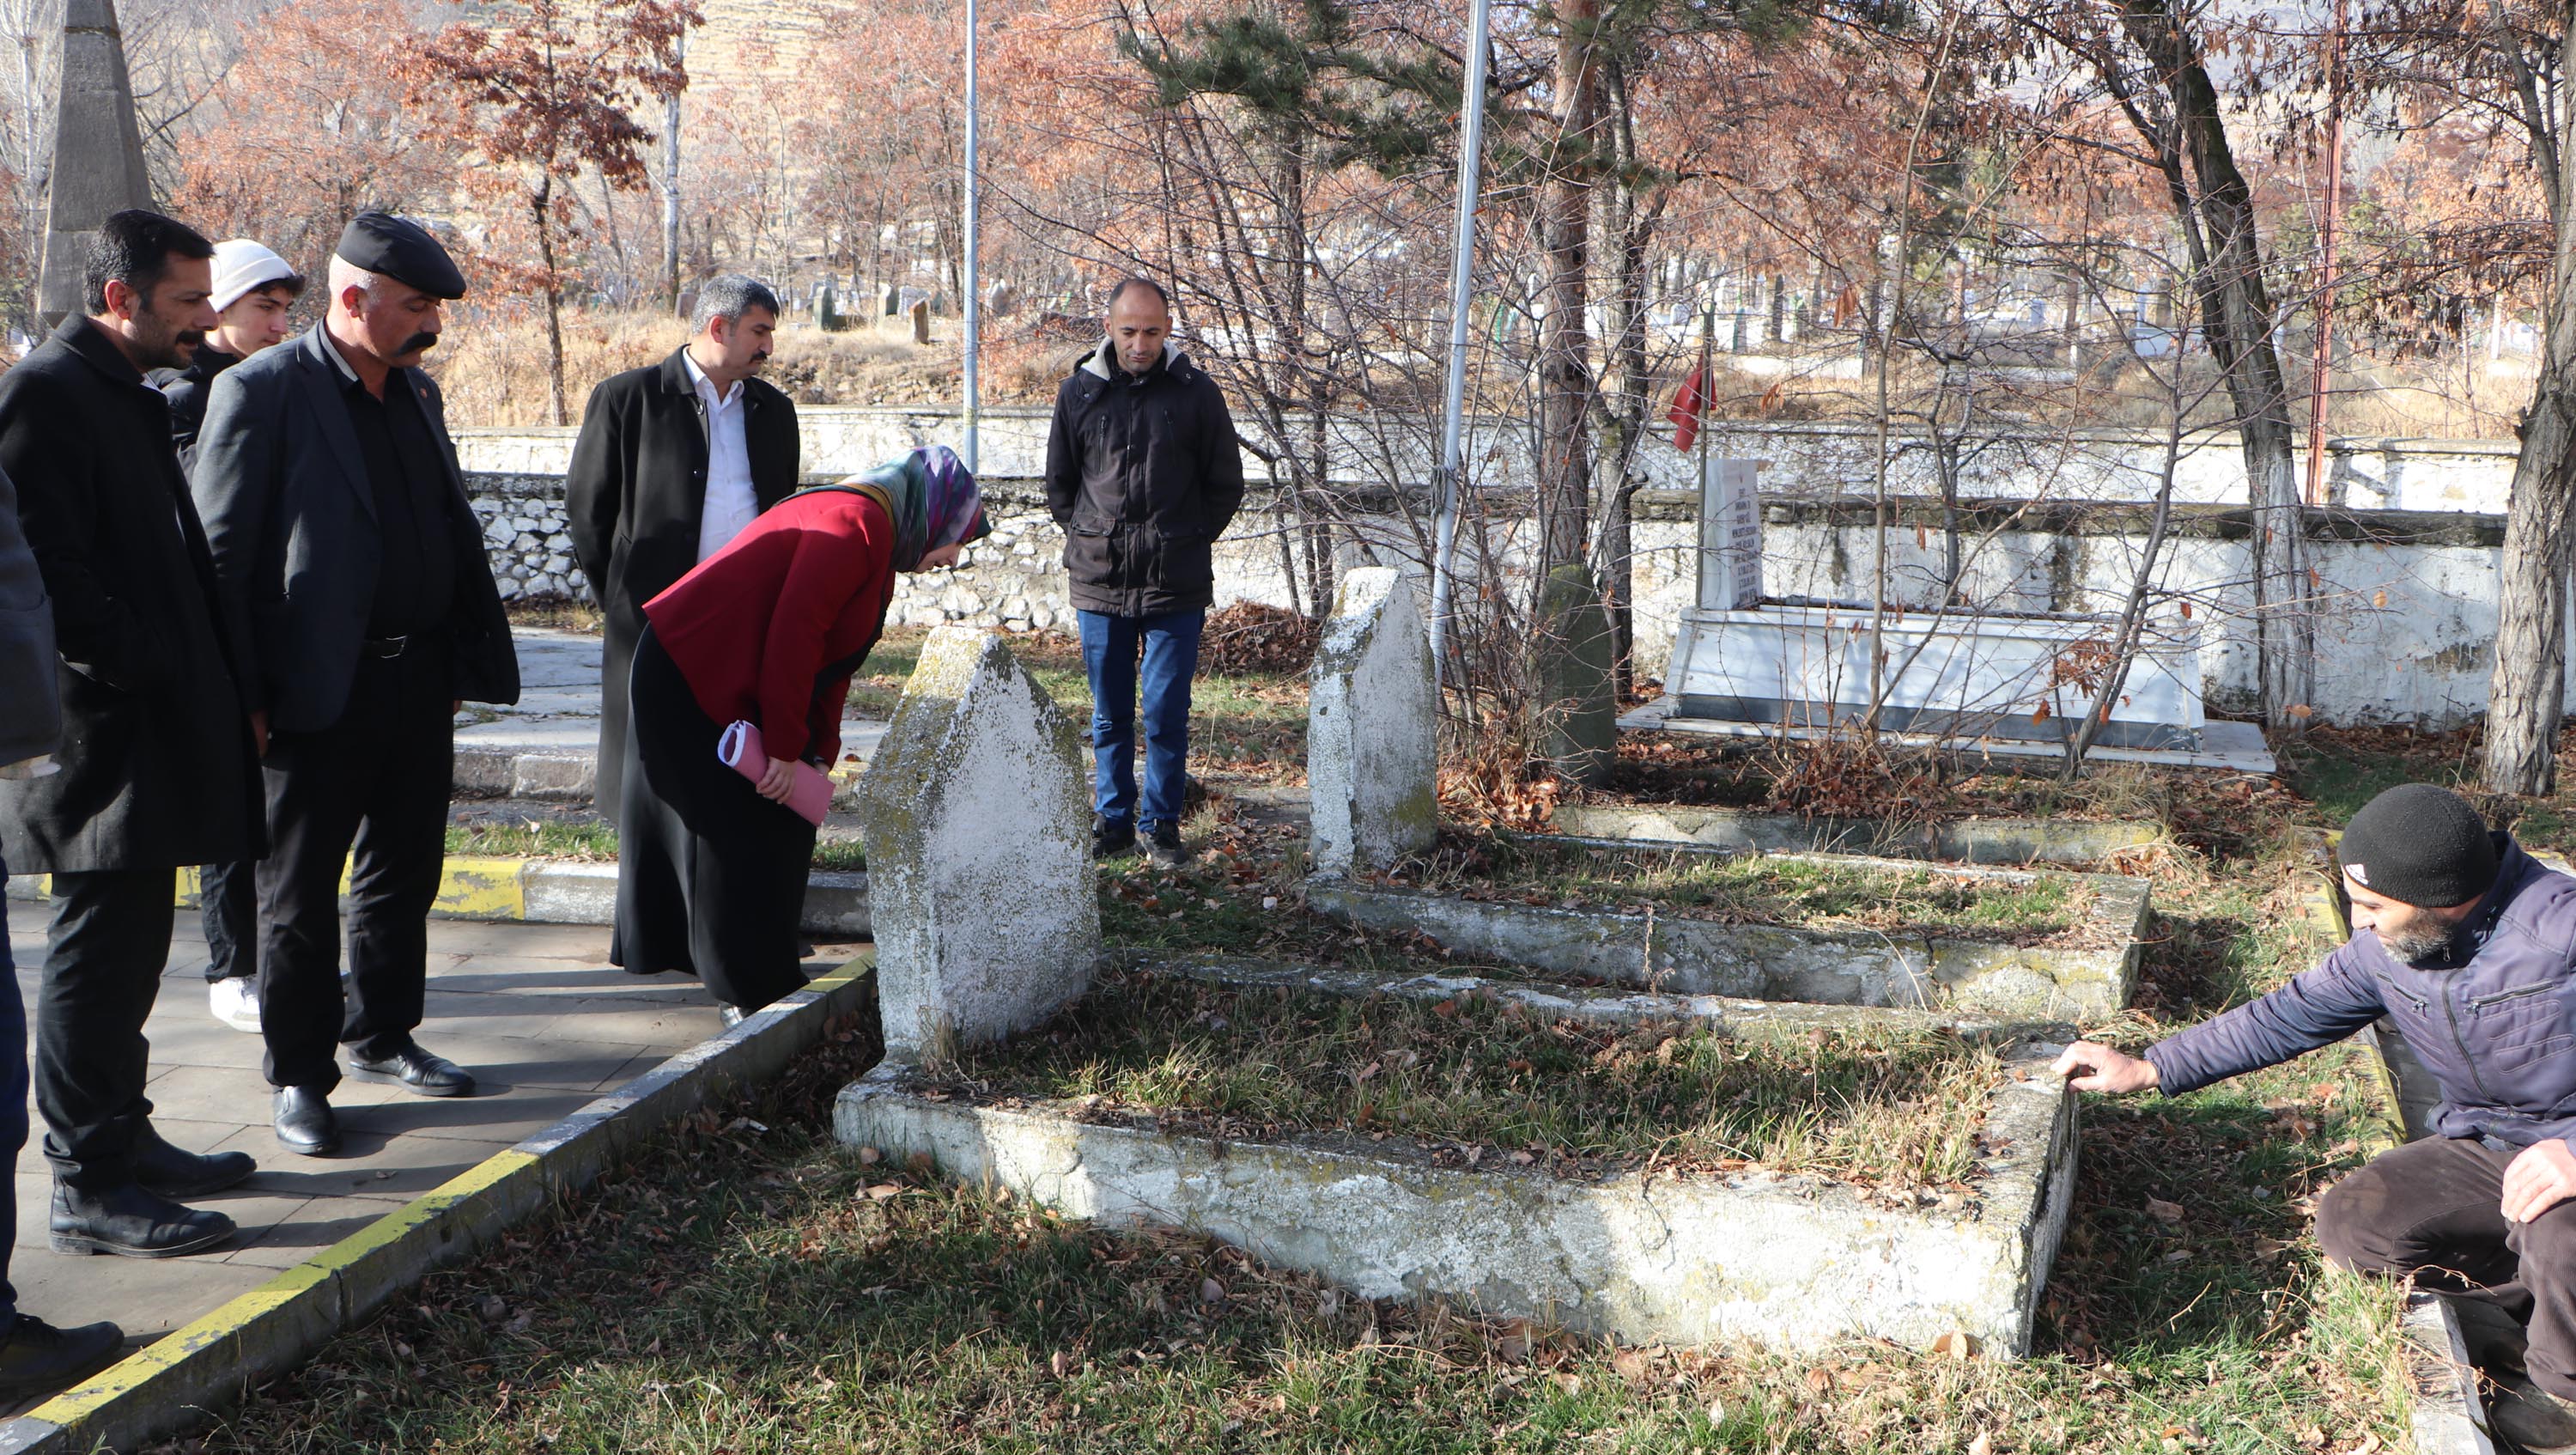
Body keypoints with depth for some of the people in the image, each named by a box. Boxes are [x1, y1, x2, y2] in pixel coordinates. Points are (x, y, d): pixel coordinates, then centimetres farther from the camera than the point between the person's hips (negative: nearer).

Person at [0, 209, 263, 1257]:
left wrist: (222, 689, 13)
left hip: (152, 729, 10)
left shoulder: (133, 400, 18)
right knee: (100, 948, -4)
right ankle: (88, 1185, 4)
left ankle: (122, 1141, 26)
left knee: (126, 945, 16)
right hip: (106, 734, -10)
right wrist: (145, 669, -18)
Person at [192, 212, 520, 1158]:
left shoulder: (417, 392, 12)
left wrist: (462, 662, 13)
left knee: (404, 875, 16)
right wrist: (240, 696, -14)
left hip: (421, 682, 7)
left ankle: (383, 1037, 32)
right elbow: (221, 555, -11)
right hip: (321, 690, -7)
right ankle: (298, 1074, 17)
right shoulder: (261, 391, -10)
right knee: (299, 894, 5)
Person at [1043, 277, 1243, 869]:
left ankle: (1162, 823, 13)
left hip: (1175, 587, -2)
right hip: (1099, 582, 2)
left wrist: (1186, 541, 2)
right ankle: (1112, 820, 22)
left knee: (1166, 713, -1)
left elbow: (1226, 485, 7)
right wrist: (1087, 537, 6)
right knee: (1109, 715, 10)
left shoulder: (1196, 392, 0)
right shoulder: (1079, 392, 4)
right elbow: (1058, 483, 15)